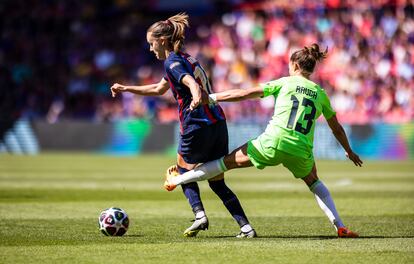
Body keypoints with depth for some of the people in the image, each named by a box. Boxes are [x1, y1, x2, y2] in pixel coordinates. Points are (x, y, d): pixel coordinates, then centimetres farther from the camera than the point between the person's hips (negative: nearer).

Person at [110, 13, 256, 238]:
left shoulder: (172, 63, -6)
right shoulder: (187, 60, 22)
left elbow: (192, 83, -28)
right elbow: (158, 89, 36)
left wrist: (196, 97, -49)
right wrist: (126, 89, 41)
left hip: (197, 126, -8)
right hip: (219, 124, 8)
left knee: (184, 172, 16)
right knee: (217, 183, 13)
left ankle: (199, 215, -3)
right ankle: (246, 226, 1)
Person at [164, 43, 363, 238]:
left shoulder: (284, 83, 7)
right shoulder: (320, 93, 15)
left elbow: (245, 94, -1)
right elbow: (337, 128, 25)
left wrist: (211, 98, 4)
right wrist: (349, 151, 41)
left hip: (272, 143, -3)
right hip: (301, 152, 3)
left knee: (229, 161, 10)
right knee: (314, 182, 30)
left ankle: (175, 181, 15)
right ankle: (339, 226, 21)